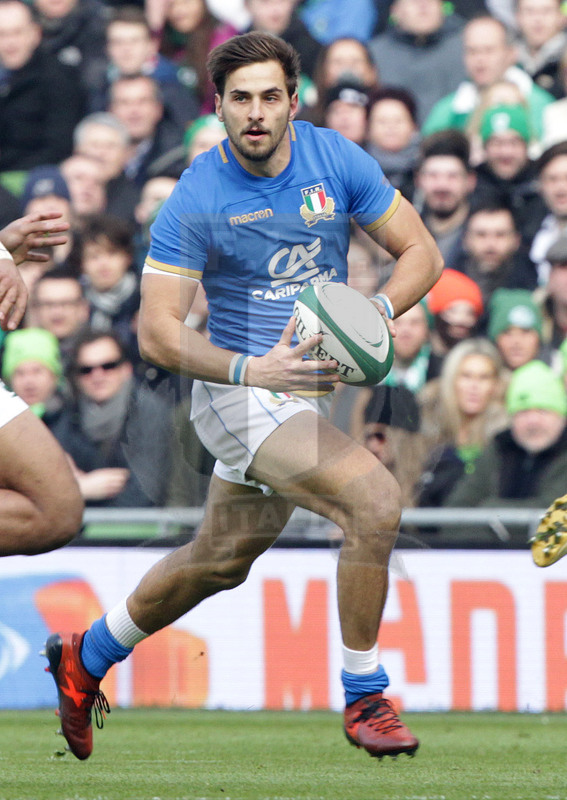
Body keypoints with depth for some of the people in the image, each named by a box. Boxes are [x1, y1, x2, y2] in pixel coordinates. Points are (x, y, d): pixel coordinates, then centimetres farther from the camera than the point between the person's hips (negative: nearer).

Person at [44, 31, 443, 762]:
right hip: (241, 394, -6)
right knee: (375, 499, -25)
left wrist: (375, 311, -22)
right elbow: (156, 332, -19)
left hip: (309, 389, 6)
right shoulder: (195, 200, -18)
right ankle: (364, 700, -12)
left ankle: (85, 659, 43)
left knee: (220, 560, 21)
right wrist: (253, 370, -34)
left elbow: (420, 253, -1)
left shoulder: (336, 160, -6)